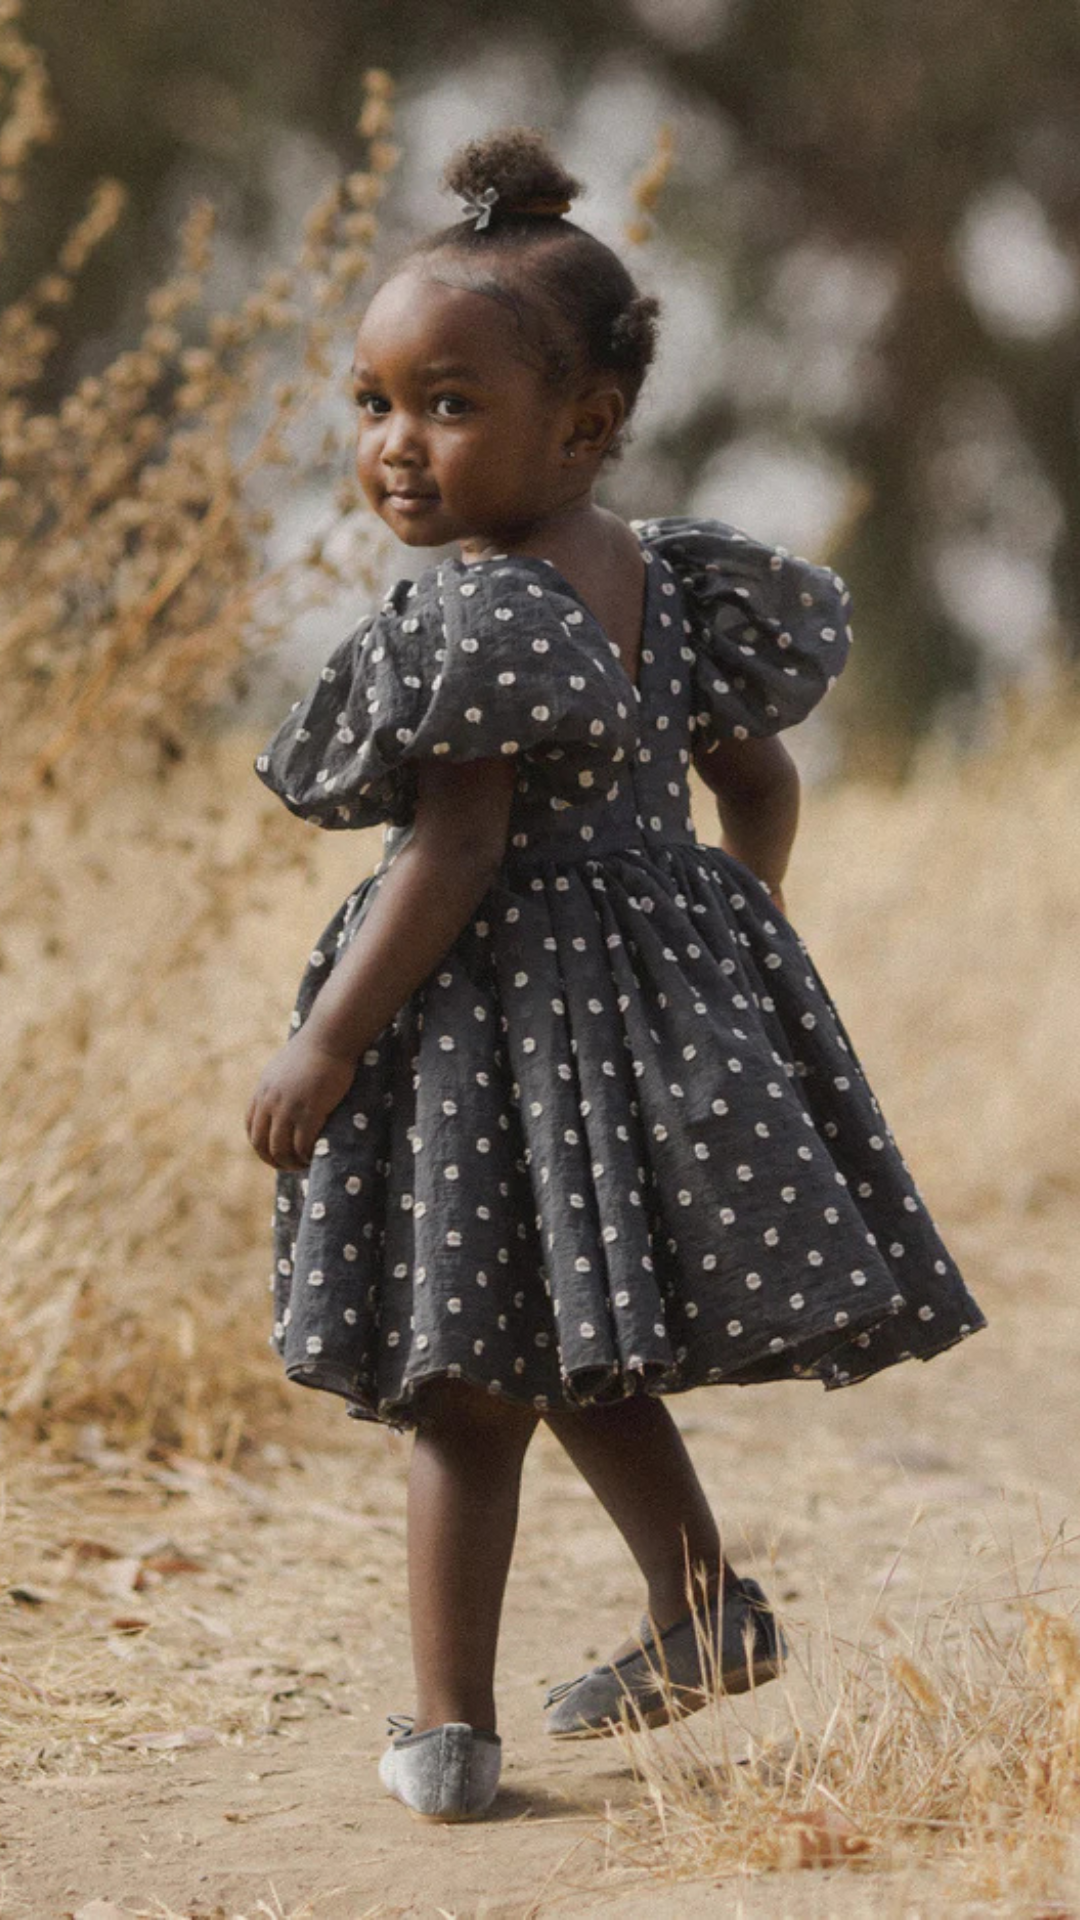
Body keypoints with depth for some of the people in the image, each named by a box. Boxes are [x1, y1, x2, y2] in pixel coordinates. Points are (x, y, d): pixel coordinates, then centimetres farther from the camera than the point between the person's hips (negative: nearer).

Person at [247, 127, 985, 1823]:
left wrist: (326, 1042, -18)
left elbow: (454, 854, -22)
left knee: (467, 1386, -1)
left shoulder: (472, 615, -18)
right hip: (663, 972, 8)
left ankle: (450, 1730, 4)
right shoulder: (664, 583, 8)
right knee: (580, 1358, 24)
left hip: (493, 1015, -8)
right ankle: (702, 1607, 24)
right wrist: (732, 934, 28)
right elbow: (760, 782, 15)